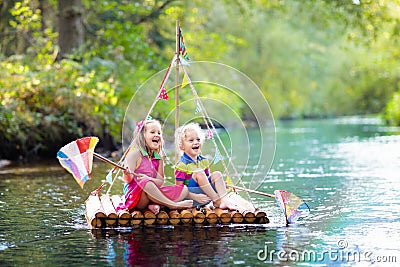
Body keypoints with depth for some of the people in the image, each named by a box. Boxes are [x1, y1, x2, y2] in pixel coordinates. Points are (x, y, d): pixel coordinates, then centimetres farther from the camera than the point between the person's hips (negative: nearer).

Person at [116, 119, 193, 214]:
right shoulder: (135, 154, -6)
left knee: (184, 190, -4)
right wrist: (127, 175, -35)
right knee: (146, 183, -39)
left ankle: (156, 205, -25)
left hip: (153, 194, 7)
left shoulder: (159, 158, 11)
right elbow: (129, 180, -10)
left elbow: (160, 181, 3)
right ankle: (174, 205, -25)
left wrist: (148, 178, -19)